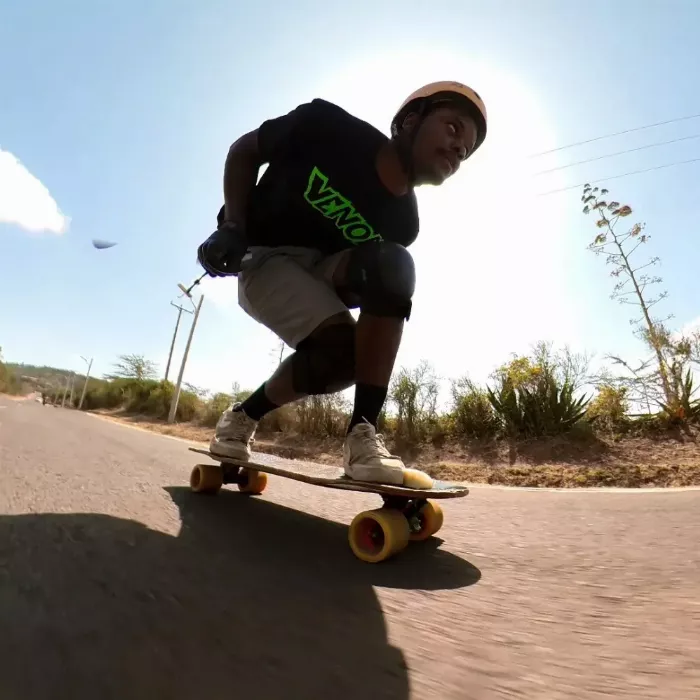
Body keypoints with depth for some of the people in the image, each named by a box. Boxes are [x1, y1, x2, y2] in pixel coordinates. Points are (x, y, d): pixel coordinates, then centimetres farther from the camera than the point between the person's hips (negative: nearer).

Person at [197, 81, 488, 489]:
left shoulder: (402, 223, -4)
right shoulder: (327, 126, -13)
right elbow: (244, 151, -1)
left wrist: (359, 279, -15)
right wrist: (233, 226, -13)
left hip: (323, 271, 4)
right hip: (265, 258, -3)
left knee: (393, 267, -27)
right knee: (342, 347, -28)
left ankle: (364, 439, -25)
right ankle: (242, 419, -3)